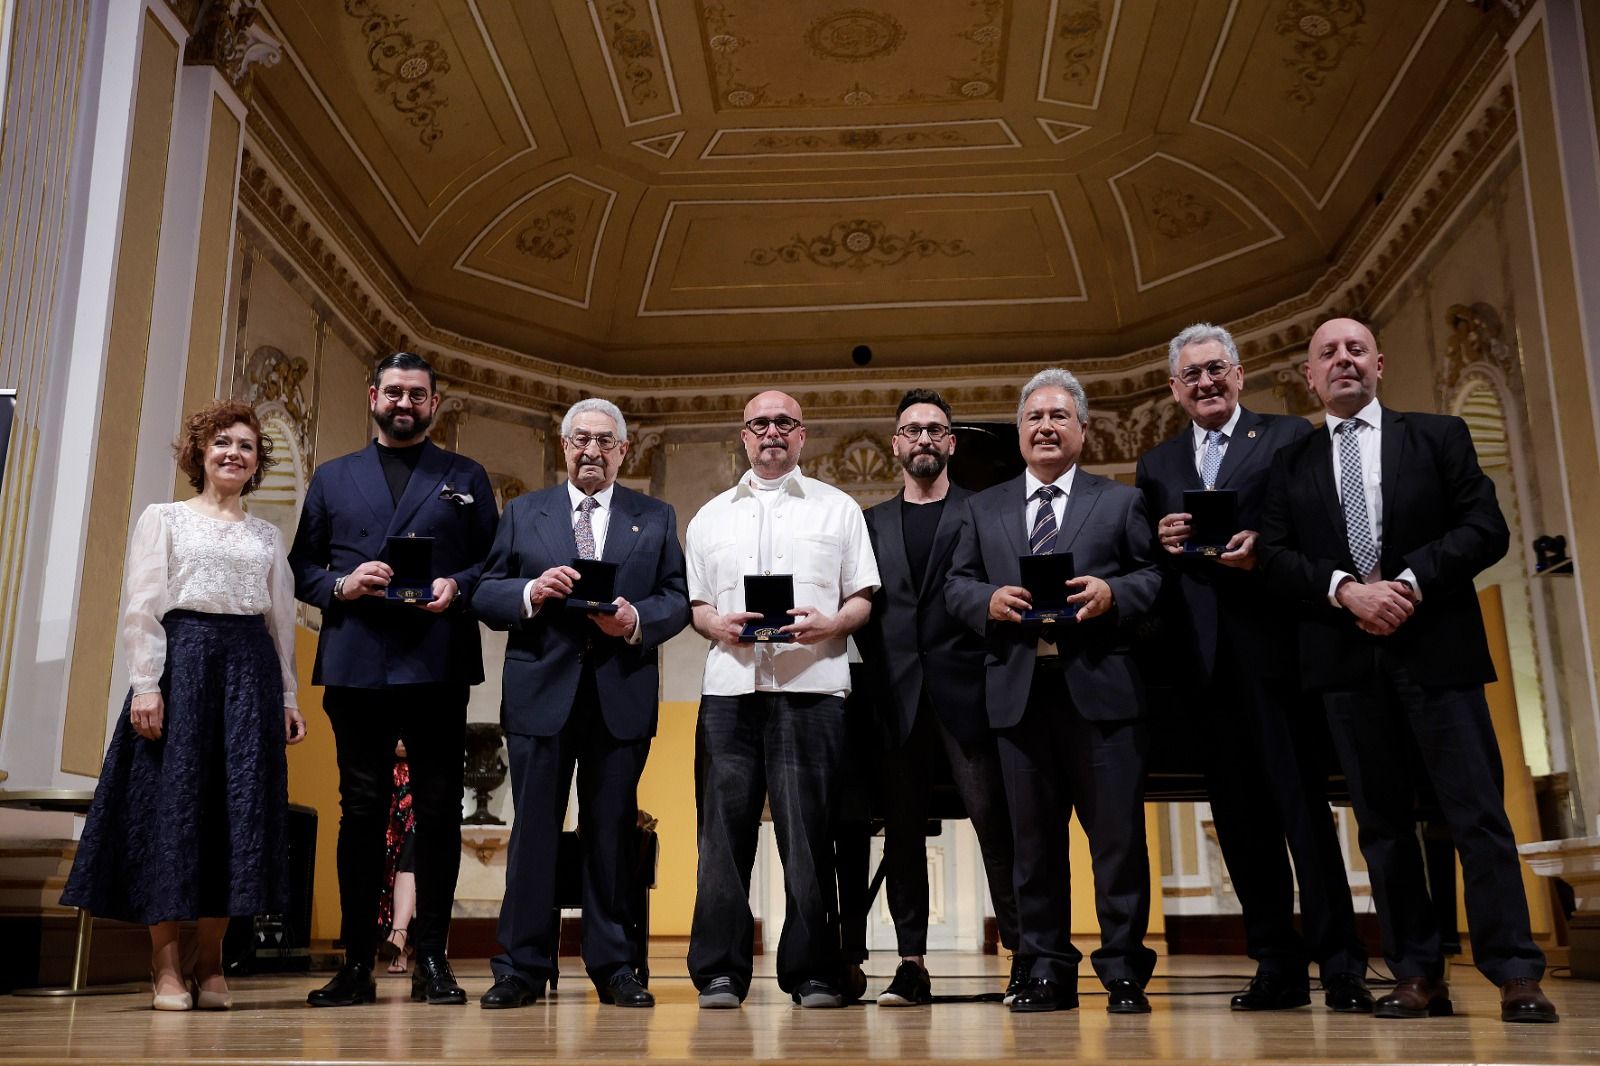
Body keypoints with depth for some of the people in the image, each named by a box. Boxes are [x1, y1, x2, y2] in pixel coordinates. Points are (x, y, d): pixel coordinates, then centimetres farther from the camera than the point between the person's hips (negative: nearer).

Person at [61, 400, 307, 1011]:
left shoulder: (267, 535, 17)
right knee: (174, 803, -4)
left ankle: (210, 965, 7)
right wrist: (145, 685, -12)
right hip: (182, 662, -3)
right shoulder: (164, 518, 8)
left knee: (237, 810, 0)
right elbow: (141, 609, -1)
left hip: (251, 671, 3)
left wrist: (288, 697, 8)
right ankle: (165, 967, 2)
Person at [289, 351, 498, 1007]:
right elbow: (302, 566, 13)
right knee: (361, 811, 3)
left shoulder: (465, 478, 15)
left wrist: (457, 587, -10)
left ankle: (431, 959, 7)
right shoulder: (332, 478, 18)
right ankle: (357, 963, 9)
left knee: (439, 811, 0)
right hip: (354, 665, 1)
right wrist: (341, 584, -6)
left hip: (438, 665, -1)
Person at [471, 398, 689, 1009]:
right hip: (542, 690, 0)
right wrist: (530, 592, -12)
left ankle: (613, 967, 15)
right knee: (533, 828, 2)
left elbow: (677, 600, 5)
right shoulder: (523, 513, 13)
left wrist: (637, 620, -14)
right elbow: (484, 595, 7)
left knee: (613, 831, 5)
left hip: (623, 695, 0)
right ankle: (522, 968, 12)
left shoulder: (656, 518, 13)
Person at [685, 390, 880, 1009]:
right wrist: (716, 624, -4)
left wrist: (830, 624, -11)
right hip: (729, 686, 2)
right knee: (724, 827, 0)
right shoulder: (711, 517, 20)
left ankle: (814, 974, 7)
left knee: (808, 831, -2)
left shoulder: (837, 509, 14)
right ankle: (719, 973, 7)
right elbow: (693, 602, 18)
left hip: (811, 686, -2)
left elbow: (864, 598, 9)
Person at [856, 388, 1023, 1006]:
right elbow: (860, 605, 11)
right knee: (902, 828, 4)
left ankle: (1023, 953, 4)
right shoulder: (872, 522, 17)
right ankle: (912, 964, 9)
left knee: (993, 818, -5)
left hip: (964, 689, -3)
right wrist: (881, 664, -1)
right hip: (898, 694, 3)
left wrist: (992, 664, -8)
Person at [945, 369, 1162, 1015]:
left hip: (1100, 686, -2)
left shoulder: (1121, 501, 11)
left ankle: (1124, 972, 12)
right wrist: (988, 599, -8)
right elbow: (956, 584, 12)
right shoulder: (983, 509, 17)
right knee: (1033, 839, 7)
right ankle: (1048, 972, 17)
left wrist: (1113, 593, -15)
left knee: (1118, 834, 0)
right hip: (1019, 689, 2)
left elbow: (1156, 577, 4)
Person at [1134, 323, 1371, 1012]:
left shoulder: (1289, 438, 7)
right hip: (1201, 657, 4)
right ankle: (1277, 966, 15)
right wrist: (1160, 542, -6)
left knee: (1302, 800, -3)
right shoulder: (1157, 464, 19)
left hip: (1272, 645, -4)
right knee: (1237, 811, 6)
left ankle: (1340, 963, 4)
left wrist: (1265, 548, -18)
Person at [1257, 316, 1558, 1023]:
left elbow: (1486, 527, 0)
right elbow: (1275, 556, 3)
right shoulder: (1291, 462, 13)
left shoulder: (1438, 436, 10)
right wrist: (1345, 589, -13)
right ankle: (1418, 977, 10)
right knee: (1383, 821, 4)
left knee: (1478, 812, -3)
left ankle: (1516, 974, 3)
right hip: (1345, 659, 2)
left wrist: (1411, 582, -13)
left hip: (1436, 648, -2)